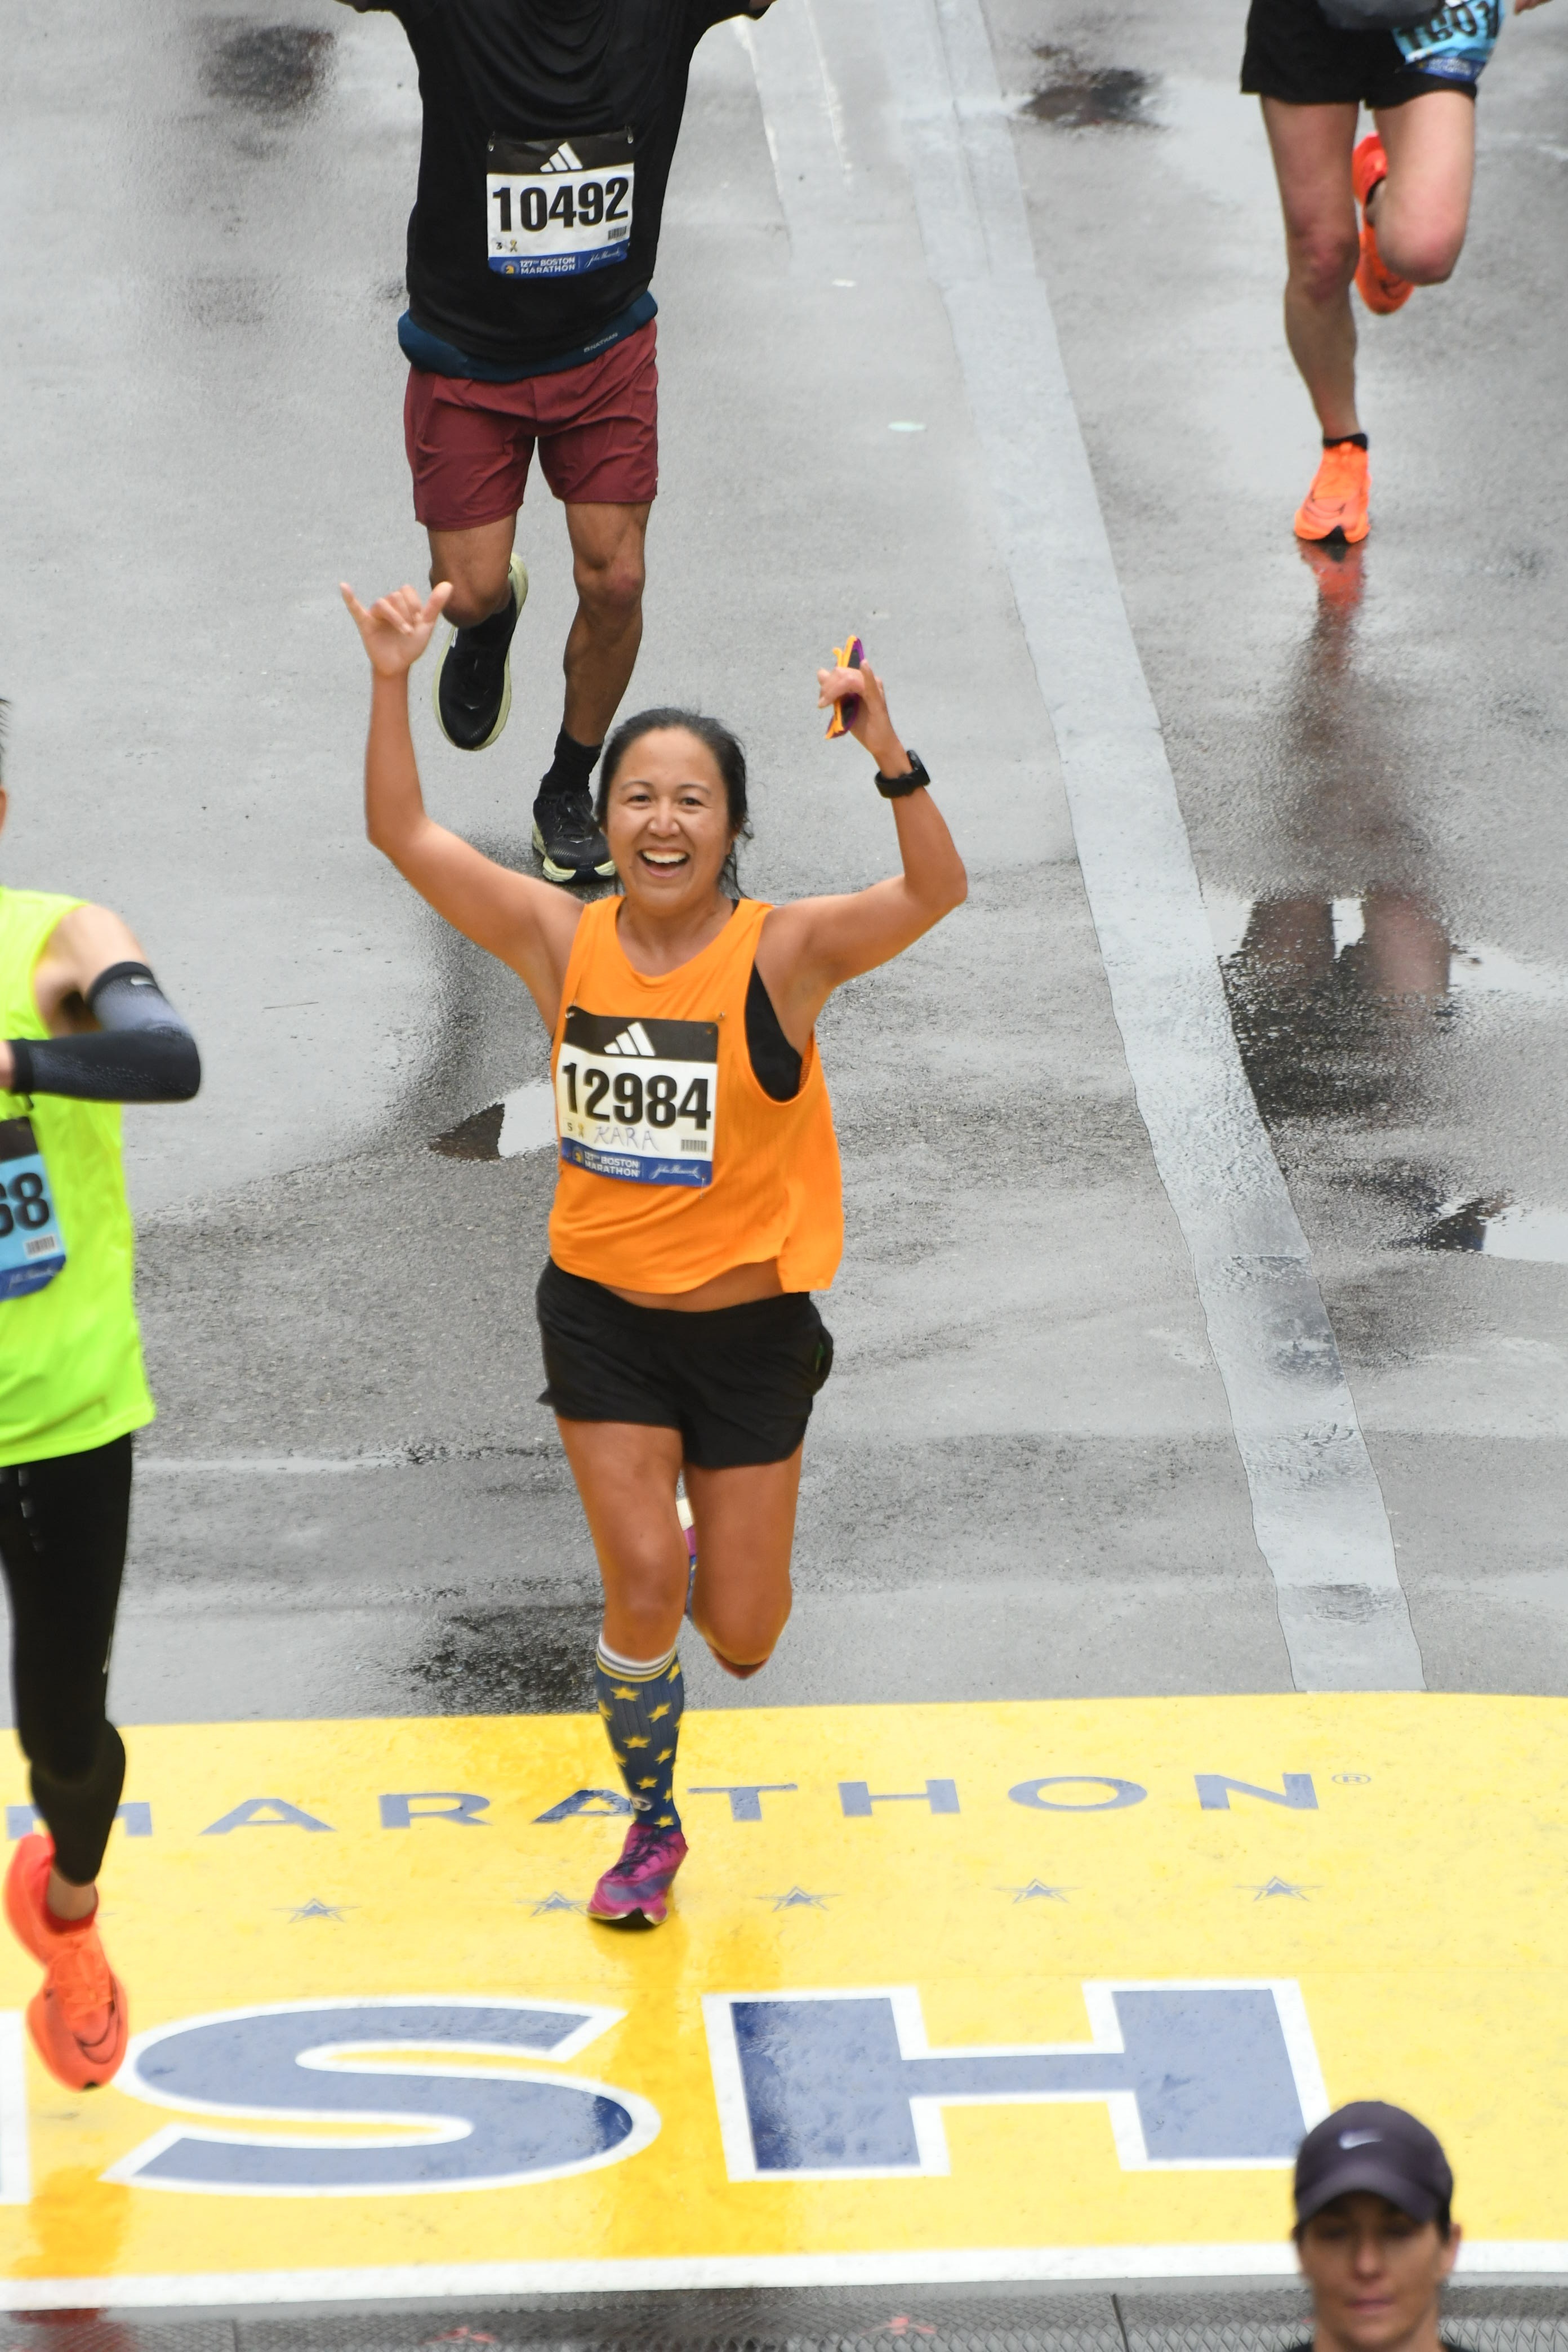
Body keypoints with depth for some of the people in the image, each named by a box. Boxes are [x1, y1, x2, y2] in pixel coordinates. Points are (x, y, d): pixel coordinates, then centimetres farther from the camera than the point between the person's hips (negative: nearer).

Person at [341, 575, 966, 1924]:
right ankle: (653, 1827, 16)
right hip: (603, 1315, 1)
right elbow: (404, 835, -9)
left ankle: (730, 1552, 45)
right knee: (644, 1584, -8)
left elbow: (938, 893, -31)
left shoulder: (783, 954, -16)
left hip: (749, 1327, -1)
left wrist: (891, 759, -48)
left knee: (739, 1638, 6)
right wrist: (394, 685, -22)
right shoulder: (562, 942, -7)